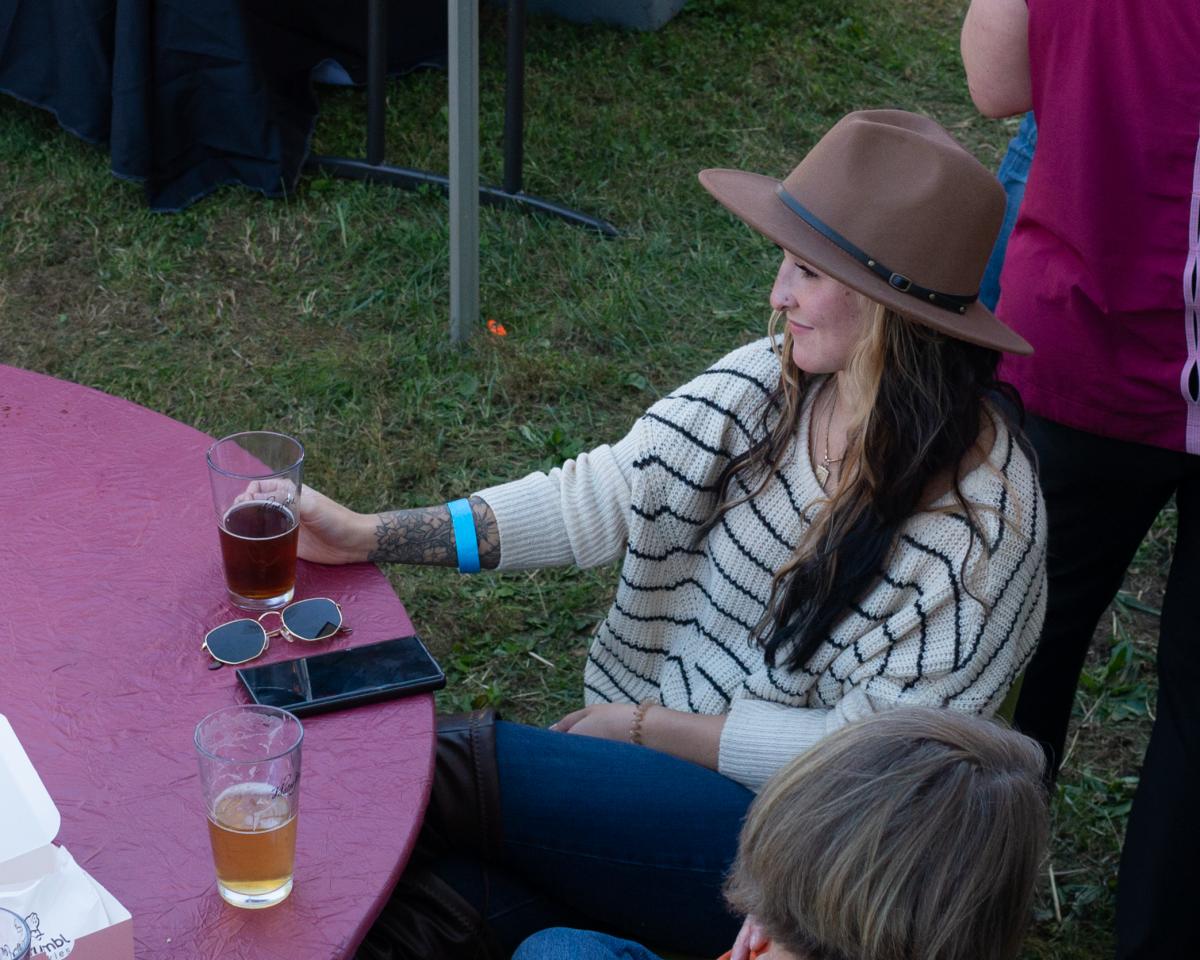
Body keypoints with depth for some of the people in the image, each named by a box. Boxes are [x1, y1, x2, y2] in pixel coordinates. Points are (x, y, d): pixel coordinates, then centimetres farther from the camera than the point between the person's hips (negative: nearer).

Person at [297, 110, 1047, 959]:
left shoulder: (983, 517, -20)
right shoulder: (774, 381, -6)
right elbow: (605, 493, -11)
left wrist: (645, 725, -13)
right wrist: (369, 535, -18)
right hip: (671, 758, 5)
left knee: (442, 771, -20)